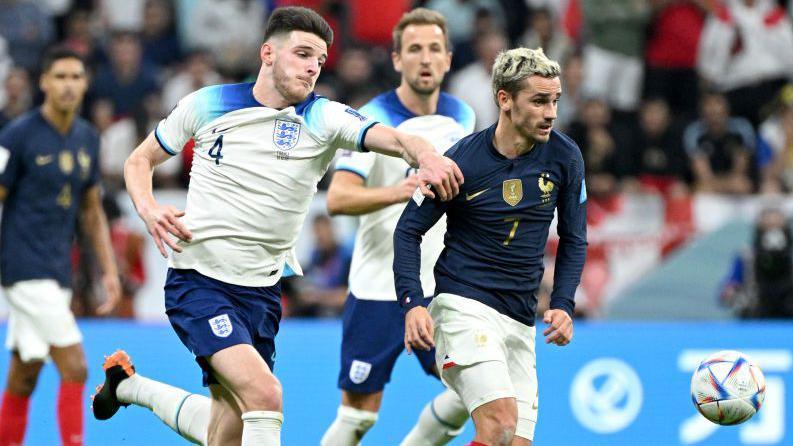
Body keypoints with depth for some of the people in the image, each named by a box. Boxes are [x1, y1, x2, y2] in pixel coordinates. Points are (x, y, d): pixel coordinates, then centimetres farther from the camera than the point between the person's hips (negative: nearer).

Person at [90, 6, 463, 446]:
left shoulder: (324, 119, -4)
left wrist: (426, 156, -44)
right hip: (198, 281, -4)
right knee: (265, 395, -27)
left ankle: (128, 384, 37)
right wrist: (149, 210, -10)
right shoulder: (206, 105, -4)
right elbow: (140, 160, 10)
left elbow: (397, 139, -21)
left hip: (262, 290, 4)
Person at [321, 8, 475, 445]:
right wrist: (396, 192, -37)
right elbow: (337, 198, -23)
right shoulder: (372, 120, -11)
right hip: (377, 290, -5)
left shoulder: (462, 117, 6)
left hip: (439, 286, 5)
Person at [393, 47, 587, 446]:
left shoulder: (564, 158, 1)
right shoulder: (461, 161, -10)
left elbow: (573, 239, 14)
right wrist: (413, 303, -12)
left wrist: (563, 305, 1)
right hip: (462, 304, -5)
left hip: (521, 320, 5)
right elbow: (408, 230, -1)